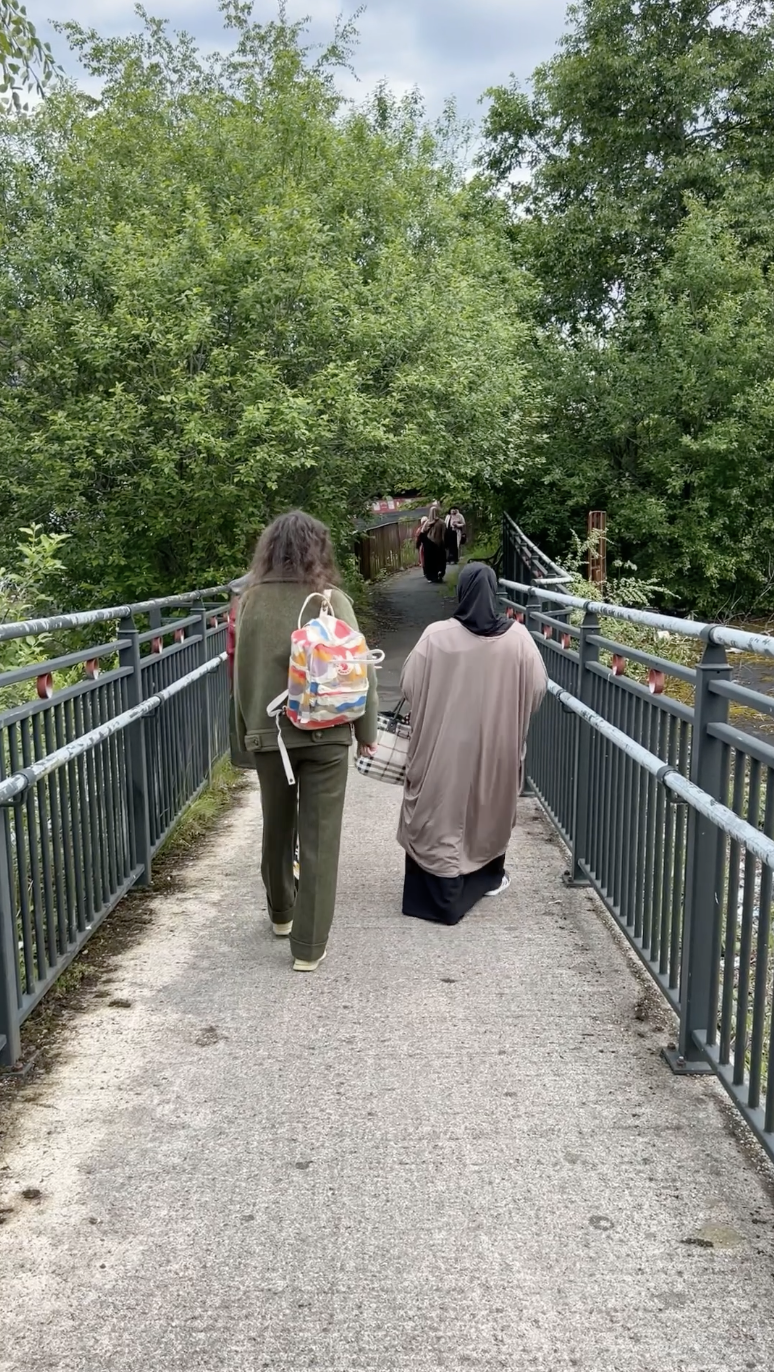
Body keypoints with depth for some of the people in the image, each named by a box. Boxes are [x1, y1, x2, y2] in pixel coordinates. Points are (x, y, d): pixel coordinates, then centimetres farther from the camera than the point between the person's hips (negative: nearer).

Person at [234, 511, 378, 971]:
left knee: (277, 827, 20)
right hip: (325, 733, -3)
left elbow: (243, 671, 3)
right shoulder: (331, 600, -10)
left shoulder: (252, 600, -3)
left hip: (268, 732, 3)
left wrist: (247, 731, 14)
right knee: (319, 837, 4)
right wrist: (366, 729, 4)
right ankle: (309, 945, 8)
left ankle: (282, 913, 41)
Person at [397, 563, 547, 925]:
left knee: (444, 808, 7)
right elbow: (537, 688, 0)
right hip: (498, 742, 3)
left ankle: (443, 892, 9)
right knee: (491, 803, 21)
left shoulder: (436, 636, -14)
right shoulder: (517, 637, -8)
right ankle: (490, 876, 36)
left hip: (444, 743, -2)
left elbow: (409, 686, -6)